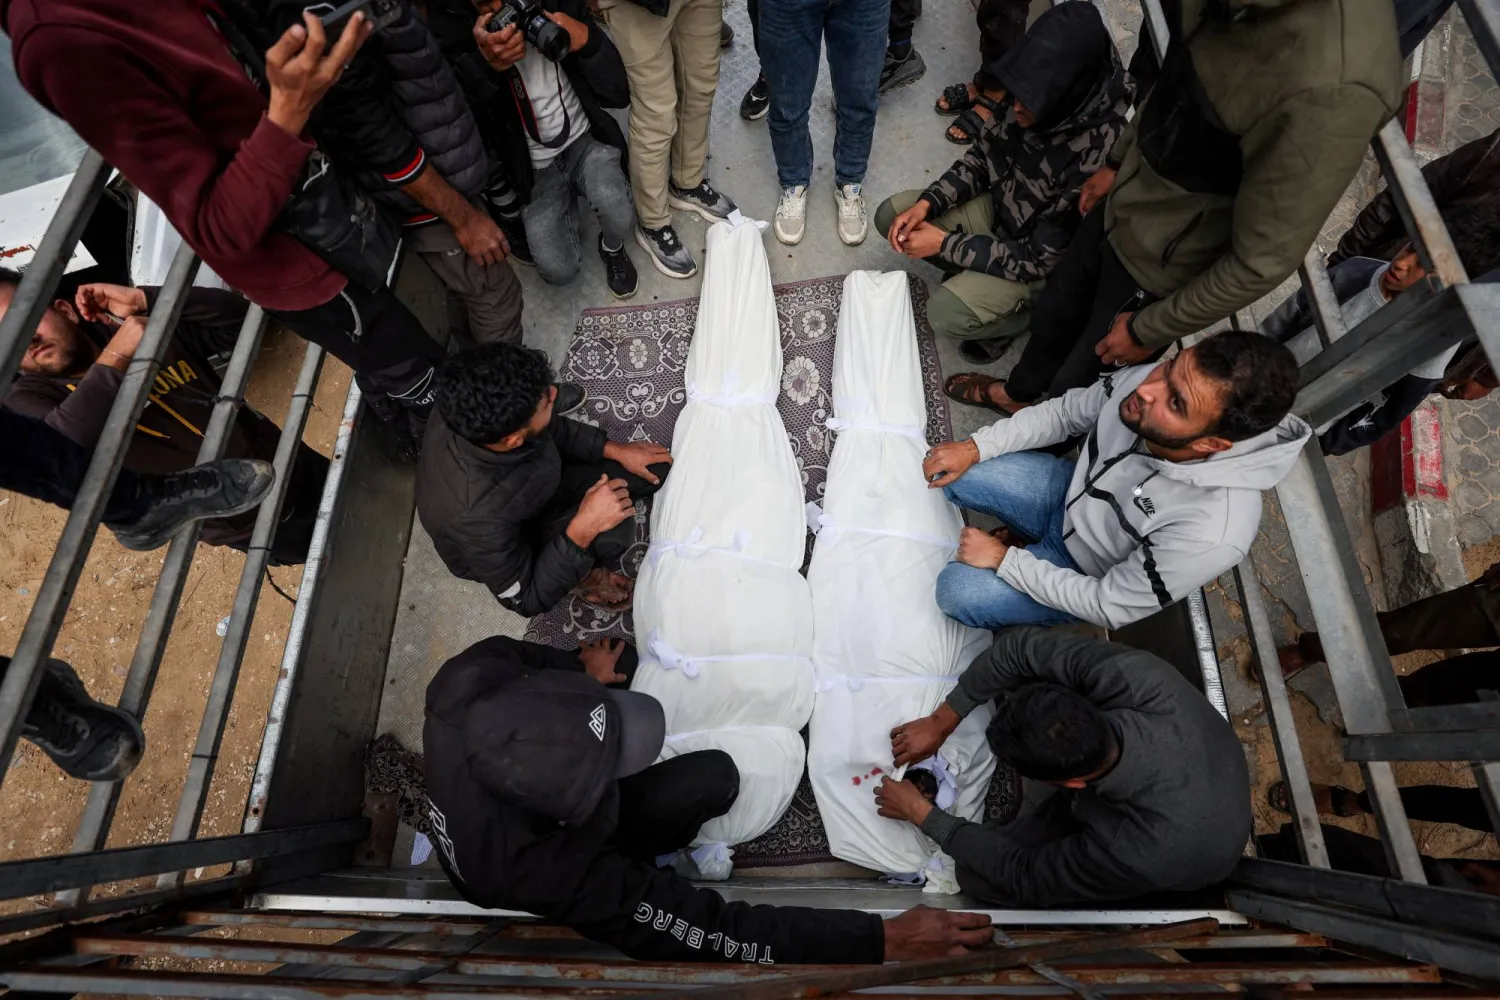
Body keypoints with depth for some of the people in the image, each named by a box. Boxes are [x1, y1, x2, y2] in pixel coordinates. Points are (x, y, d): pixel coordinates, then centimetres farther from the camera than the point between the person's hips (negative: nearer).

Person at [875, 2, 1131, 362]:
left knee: (946, 313, -26)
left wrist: (945, 244, -27)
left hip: (1044, 258, -6)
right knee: (890, 215, -3)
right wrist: (926, 203, -16)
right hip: (998, 207, 7)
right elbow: (982, 156, 0)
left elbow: (1040, 259, -29)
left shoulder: (1096, 157, -37)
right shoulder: (1035, 103, -18)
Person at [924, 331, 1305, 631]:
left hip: (1089, 571, -4)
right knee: (951, 475, -3)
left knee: (956, 591, -15)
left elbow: (1109, 606, -25)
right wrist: (975, 448, -12)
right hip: (1072, 494, 5)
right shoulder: (1147, 382, -26)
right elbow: (1066, 412, -5)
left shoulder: (1210, 534, -40)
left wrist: (1005, 559, -19)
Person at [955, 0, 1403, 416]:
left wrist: (1148, 330, -16)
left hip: (1163, 267, -6)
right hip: (1124, 202, 6)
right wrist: (1118, 160, 16)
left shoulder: (1335, 86, -38)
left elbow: (1262, 261, -27)